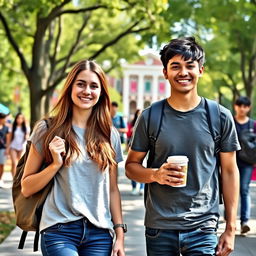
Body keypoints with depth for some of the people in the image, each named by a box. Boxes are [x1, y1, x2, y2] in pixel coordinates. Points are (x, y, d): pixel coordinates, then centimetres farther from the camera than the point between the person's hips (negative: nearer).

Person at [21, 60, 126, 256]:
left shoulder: (110, 135, 9)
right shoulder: (47, 130, 1)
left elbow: (113, 189, 12)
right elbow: (26, 188, 1)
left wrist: (120, 233, 7)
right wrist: (55, 164, -12)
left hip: (100, 233, 3)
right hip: (59, 231, -3)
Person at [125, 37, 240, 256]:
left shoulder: (220, 117, 1)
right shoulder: (150, 117, 1)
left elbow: (229, 171, 5)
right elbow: (131, 166, 8)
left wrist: (231, 229, 3)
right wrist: (155, 174, -15)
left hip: (202, 228, -1)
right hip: (159, 228, 1)